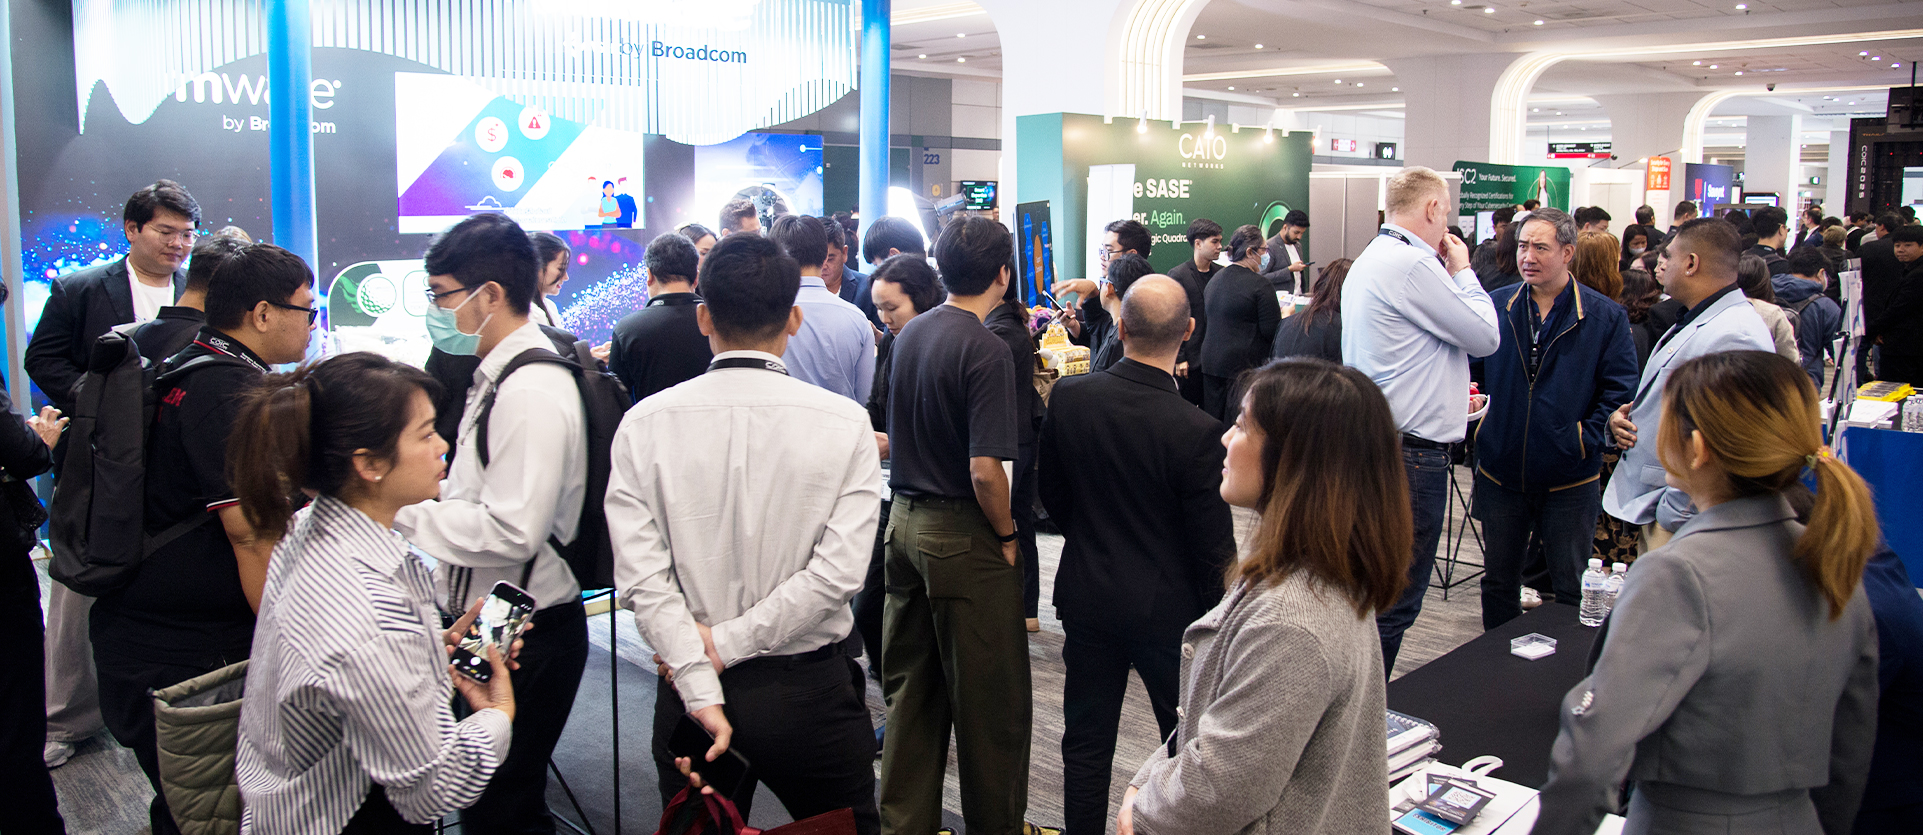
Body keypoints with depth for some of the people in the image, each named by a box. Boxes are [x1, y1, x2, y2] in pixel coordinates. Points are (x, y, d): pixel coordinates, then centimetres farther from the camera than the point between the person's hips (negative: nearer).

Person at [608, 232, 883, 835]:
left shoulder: (644, 424, -6)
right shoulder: (845, 423, -9)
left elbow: (641, 576, -13)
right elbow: (839, 569, -16)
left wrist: (700, 689, -13)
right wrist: (726, 643, -12)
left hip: (690, 693, 2)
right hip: (811, 691, -1)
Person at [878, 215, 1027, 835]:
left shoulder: (911, 334, 6)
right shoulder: (985, 349, -19)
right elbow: (985, 469, -23)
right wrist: (1007, 538, -10)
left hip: (904, 520, 8)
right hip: (961, 534, -8)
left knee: (911, 690, 17)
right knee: (990, 701, 7)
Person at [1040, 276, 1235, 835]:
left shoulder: (1068, 398, -12)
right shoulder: (1197, 432, -24)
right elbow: (1213, 548, -16)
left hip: (1086, 595, 4)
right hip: (1167, 608, -3)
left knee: (1087, 743, 17)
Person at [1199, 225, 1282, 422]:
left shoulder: (1215, 280, 11)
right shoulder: (1260, 285, -13)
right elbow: (1271, 332, -14)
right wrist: (1286, 315, 6)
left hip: (1210, 361, 7)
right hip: (1245, 365, -7)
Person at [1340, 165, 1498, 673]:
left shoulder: (1369, 260, 16)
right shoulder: (1412, 265, -17)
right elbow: (1485, 336, -10)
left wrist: (1448, 270, 15)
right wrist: (1462, 269, 1)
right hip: (1414, 451, -11)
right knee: (1396, 599, -3)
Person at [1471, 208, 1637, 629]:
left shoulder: (1605, 316, -4)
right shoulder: (1496, 306, 2)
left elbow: (1620, 390, -5)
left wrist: (1588, 438, -17)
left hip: (1569, 481, -2)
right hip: (1501, 474, 3)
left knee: (1571, 589, 8)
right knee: (1498, 581, 15)